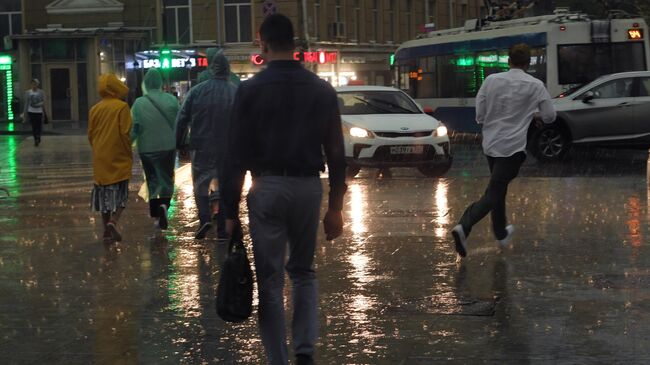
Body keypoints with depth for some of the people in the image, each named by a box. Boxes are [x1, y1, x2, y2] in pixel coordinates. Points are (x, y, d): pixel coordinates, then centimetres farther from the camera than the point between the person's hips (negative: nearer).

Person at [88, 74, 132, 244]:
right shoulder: (122, 107, -10)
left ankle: (107, 231, 13)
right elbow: (126, 133, -13)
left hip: (100, 159, 4)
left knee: (104, 193, 12)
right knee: (120, 193, 4)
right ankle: (113, 221, -19)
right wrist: (128, 153, -1)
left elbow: (90, 134, 9)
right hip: (119, 159, -4)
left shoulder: (95, 109, 4)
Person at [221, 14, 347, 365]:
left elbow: (236, 155, -7)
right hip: (309, 187, 3)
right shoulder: (322, 90, 3)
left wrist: (231, 210, -2)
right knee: (304, 271, 20)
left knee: (270, 281, 5)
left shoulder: (250, 90, -6)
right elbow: (336, 153, 4)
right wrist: (335, 207, 11)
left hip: (267, 187, -3)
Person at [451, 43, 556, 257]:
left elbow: (480, 115, 3)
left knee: (499, 189, 24)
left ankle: (501, 233, 37)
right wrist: (534, 116, 20)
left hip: (490, 144, 5)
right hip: (512, 147, -5)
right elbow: (550, 116, 0)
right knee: (492, 194, -7)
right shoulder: (535, 85, -6)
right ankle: (464, 227, -28)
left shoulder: (491, 81, 1)